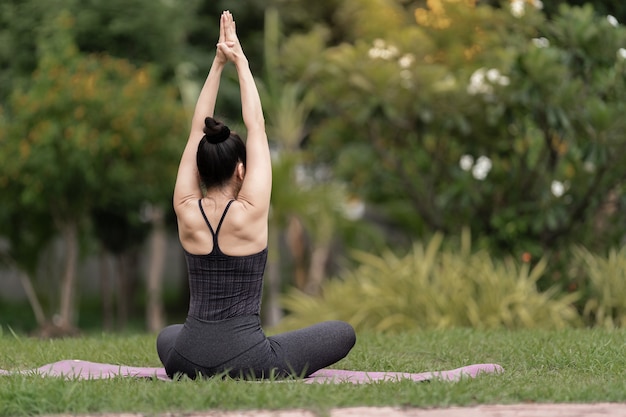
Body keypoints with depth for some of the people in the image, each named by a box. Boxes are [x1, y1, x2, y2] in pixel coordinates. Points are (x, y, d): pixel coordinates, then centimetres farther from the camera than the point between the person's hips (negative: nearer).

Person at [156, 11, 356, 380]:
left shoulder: (187, 212, -4)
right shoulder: (250, 212, -13)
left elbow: (198, 132, 5)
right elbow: (257, 128, -4)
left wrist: (218, 64, 6)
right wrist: (240, 62, 4)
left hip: (188, 360, 4)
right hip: (245, 360, -4)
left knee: (167, 336, 42)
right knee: (344, 333, 13)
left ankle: (205, 378, 20)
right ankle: (270, 375, 8)